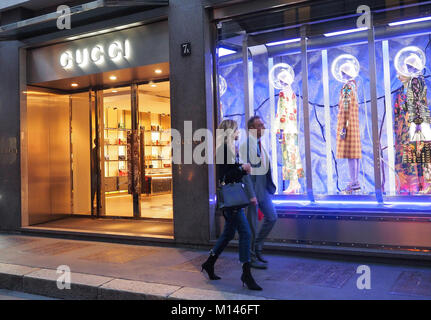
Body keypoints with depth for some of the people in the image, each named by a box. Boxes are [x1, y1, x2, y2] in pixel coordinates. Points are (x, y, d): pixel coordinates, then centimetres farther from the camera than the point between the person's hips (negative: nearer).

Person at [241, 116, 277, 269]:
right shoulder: (246, 143, -15)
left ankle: (257, 247, 27)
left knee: (271, 217, 11)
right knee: (252, 224, 1)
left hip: (263, 187, 9)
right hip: (252, 187, -9)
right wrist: (251, 194, -21)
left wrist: (268, 187, 15)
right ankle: (251, 258, 16)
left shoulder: (259, 143, 13)